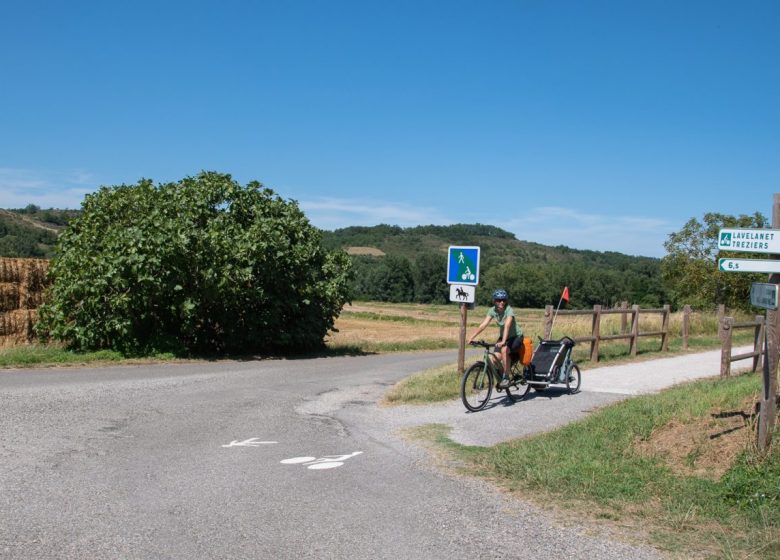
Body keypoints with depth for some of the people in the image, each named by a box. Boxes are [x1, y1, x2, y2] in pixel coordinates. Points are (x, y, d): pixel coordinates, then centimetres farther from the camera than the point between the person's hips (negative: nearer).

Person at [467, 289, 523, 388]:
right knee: (496, 358, -14)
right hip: (503, 336, 5)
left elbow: (507, 325, -40)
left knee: (504, 350, -33)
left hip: (516, 337, -5)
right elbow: (483, 325, -17)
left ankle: (507, 377, -20)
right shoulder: (493, 310, -10)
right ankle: (500, 377, 15)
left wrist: (503, 341, -54)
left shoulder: (509, 310, -25)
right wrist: (472, 337, -28)